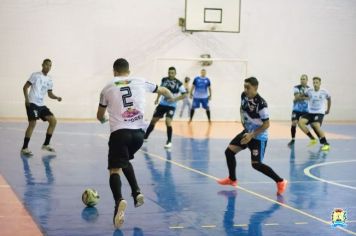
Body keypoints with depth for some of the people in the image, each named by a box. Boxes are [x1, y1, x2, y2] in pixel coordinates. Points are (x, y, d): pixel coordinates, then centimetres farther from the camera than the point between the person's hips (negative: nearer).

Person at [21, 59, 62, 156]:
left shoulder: (49, 80, 15)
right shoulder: (35, 75, -3)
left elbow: (50, 94, 19)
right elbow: (25, 87, -5)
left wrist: (57, 97, -1)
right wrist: (26, 99, -18)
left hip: (41, 105, 7)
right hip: (32, 103, -7)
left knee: (53, 121, 1)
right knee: (33, 123, -17)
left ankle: (46, 144, 10)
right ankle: (24, 148, -8)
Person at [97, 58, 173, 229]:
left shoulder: (108, 88, 10)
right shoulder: (140, 82, 13)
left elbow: (100, 116, 23)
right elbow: (163, 90, 30)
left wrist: (104, 120, 47)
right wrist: (172, 97, 53)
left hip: (119, 132, -3)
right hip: (138, 132, 3)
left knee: (115, 169, -4)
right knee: (125, 161, 28)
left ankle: (119, 201, -32)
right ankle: (136, 192, 14)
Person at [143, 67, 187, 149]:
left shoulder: (178, 83, -13)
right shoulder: (164, 80, -1)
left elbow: (185, 94, -13)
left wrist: (175, 99, -22)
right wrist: (157, 98, 10)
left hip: (171, 106, -5)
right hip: (162, 104, 5)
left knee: (168, 122, -20)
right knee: (153, 120, 10)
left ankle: (169, 142, -6)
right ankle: (145, 137, 27)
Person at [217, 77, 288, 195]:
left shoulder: (261, 103, -29)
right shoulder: (244, 96, -7)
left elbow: (266, 124, -24)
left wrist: (252, 135, -27)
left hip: (258, 137, -8)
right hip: (247, 132, 8)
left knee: (256, 164, -11)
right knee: (229, 151, 6)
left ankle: (280, 182, 2)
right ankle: (232, 179, 25)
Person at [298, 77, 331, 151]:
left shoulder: (324, 92, -7)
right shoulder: (309, 91, -5)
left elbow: (329, 99, 13)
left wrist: (328, 110, 20)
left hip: (319, 113, -3)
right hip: (310, 112, 4)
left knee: (317, 126, -28)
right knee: (300, 122, -18)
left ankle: (326, 144, -15)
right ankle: (312, 139, -5)